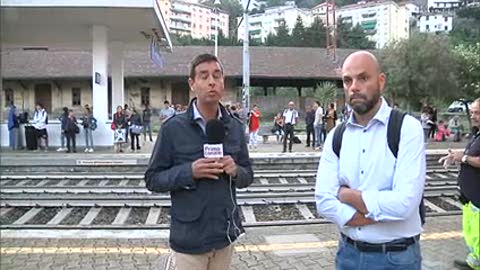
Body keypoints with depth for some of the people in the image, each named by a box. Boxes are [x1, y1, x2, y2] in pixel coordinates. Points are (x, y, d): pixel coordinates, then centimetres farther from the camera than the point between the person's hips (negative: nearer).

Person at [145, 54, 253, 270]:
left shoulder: (235, 127, 2)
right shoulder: (173, 128, -10)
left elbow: (248, 175, 10)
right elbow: (152, 179, -6)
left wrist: (235, 171, -12)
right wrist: (189, 171, -21)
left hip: (226, 234, 4)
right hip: (189, 238, -4)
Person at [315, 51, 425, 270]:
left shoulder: (407, 128, -13)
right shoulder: (336, 136, 0)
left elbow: (404, 203, -23)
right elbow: (324, 202, -9)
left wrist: (347, 195, -12)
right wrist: (382, 213, -18)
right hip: (348, 252, 4)